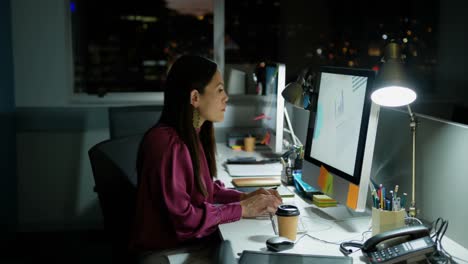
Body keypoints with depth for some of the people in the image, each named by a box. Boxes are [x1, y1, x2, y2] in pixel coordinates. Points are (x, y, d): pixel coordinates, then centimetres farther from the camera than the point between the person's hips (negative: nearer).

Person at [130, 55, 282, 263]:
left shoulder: (194, 135, 5)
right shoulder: (168, 143, -23)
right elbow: (184, 217, -23)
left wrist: (245, 197, -2)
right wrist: (242, 209, -16)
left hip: (195, 240, 8)